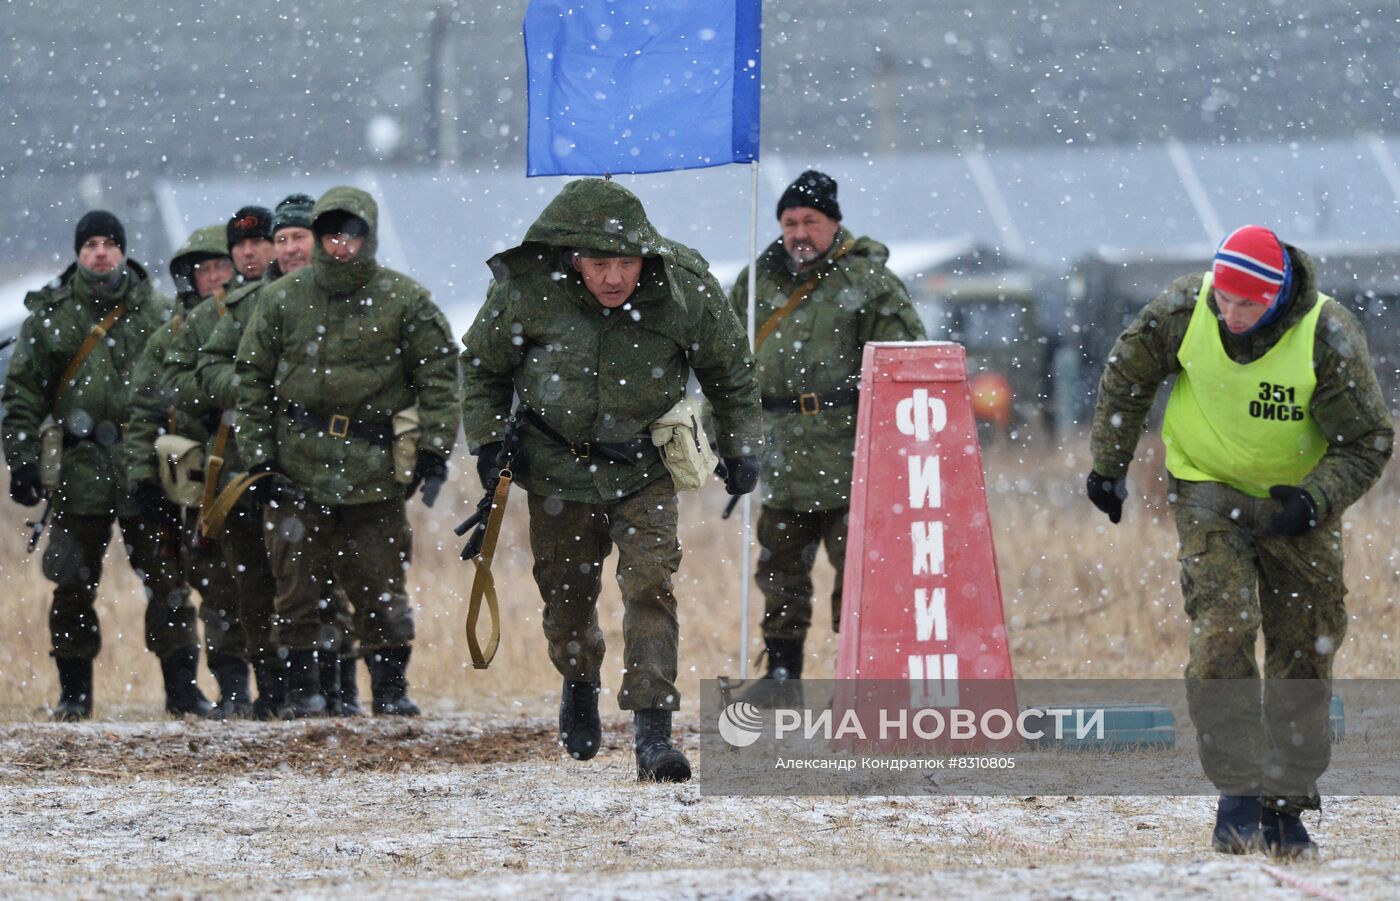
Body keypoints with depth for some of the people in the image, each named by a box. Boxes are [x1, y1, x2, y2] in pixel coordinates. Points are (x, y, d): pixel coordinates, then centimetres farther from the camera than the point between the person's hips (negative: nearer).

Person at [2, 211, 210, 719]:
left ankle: (182, 687, 4)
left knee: (167, 580, -2)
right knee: (73, 585, 2)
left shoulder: (156, 314, 7)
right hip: (79, 469, 0)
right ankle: (74, 691, 12)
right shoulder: (50, 316, 5)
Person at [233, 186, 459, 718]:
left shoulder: (404, 301, 1)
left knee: (380, 585, 1)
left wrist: (434, 450, -3)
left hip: (372, 470, -1)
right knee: (296, 584, 2)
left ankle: (391, 687, 10)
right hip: (296, 469, 1)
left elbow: (439, 375, 4)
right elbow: (252, 381, 8)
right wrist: (257, 459, 3)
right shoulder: (285, 299, 5)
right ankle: (301, 688, 11)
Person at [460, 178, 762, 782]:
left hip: (643, 467, -1)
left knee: (651, 585, -15)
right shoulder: (527, 290, -18)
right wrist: (487, 442, -5)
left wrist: (740, 448, 4)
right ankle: (579, 683, 43)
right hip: (558, 465, 1)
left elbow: (731, 374, 3)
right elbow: (483, 367, 2)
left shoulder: (686, 290, -17)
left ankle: (652, 732, -15)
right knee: (567, 595, 12)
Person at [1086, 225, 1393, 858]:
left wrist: (1315, 500, -32)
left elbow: (1367, 442, -16)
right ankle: (1237, 791, -15)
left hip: (1297, 501, 0)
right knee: (1222, 629, -18)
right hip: (1209, 490, 0)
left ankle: (1286, 806, 12)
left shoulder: (1330, 339, -24)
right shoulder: (1184, 309, -19)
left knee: (1304, 651, 2)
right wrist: (1109, 465, 4)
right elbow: (1128, 375, 1)